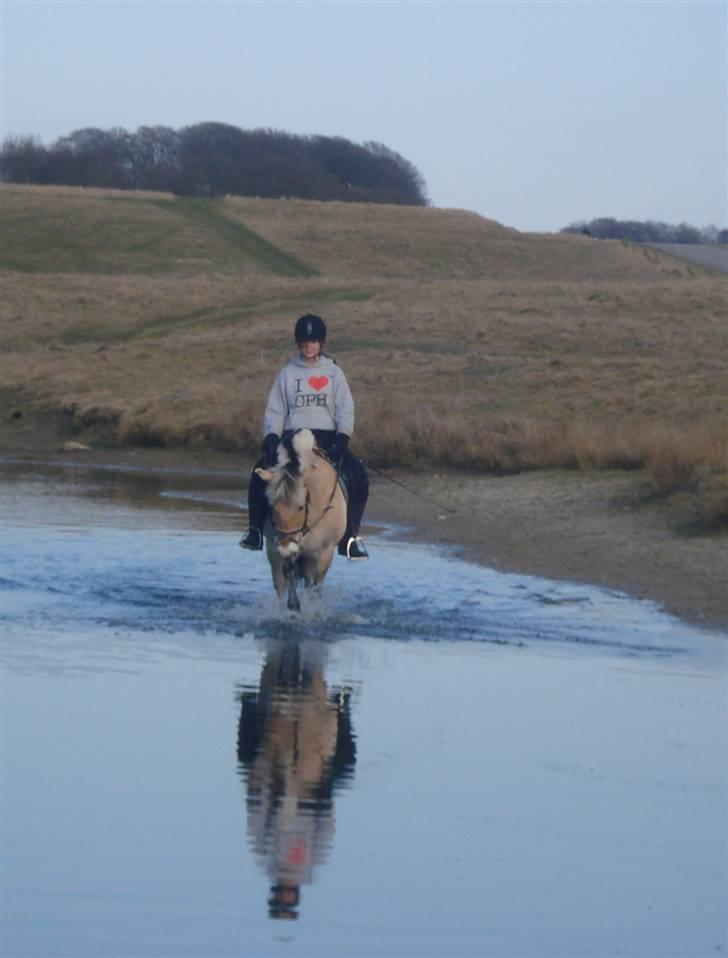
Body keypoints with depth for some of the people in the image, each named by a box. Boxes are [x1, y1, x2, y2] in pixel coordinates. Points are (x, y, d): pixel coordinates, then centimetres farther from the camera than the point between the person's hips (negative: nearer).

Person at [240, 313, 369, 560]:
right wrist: (271, 438, -8)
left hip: (327, 438, 0)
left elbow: (345, 408, 4)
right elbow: (275, 410, 10)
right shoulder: (288, 373, 14)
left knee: (357, 477, -26)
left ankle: (350, 537, -16)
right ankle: (255, 529, -12)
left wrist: (342, 438, -13)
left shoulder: (334, 373, 13)